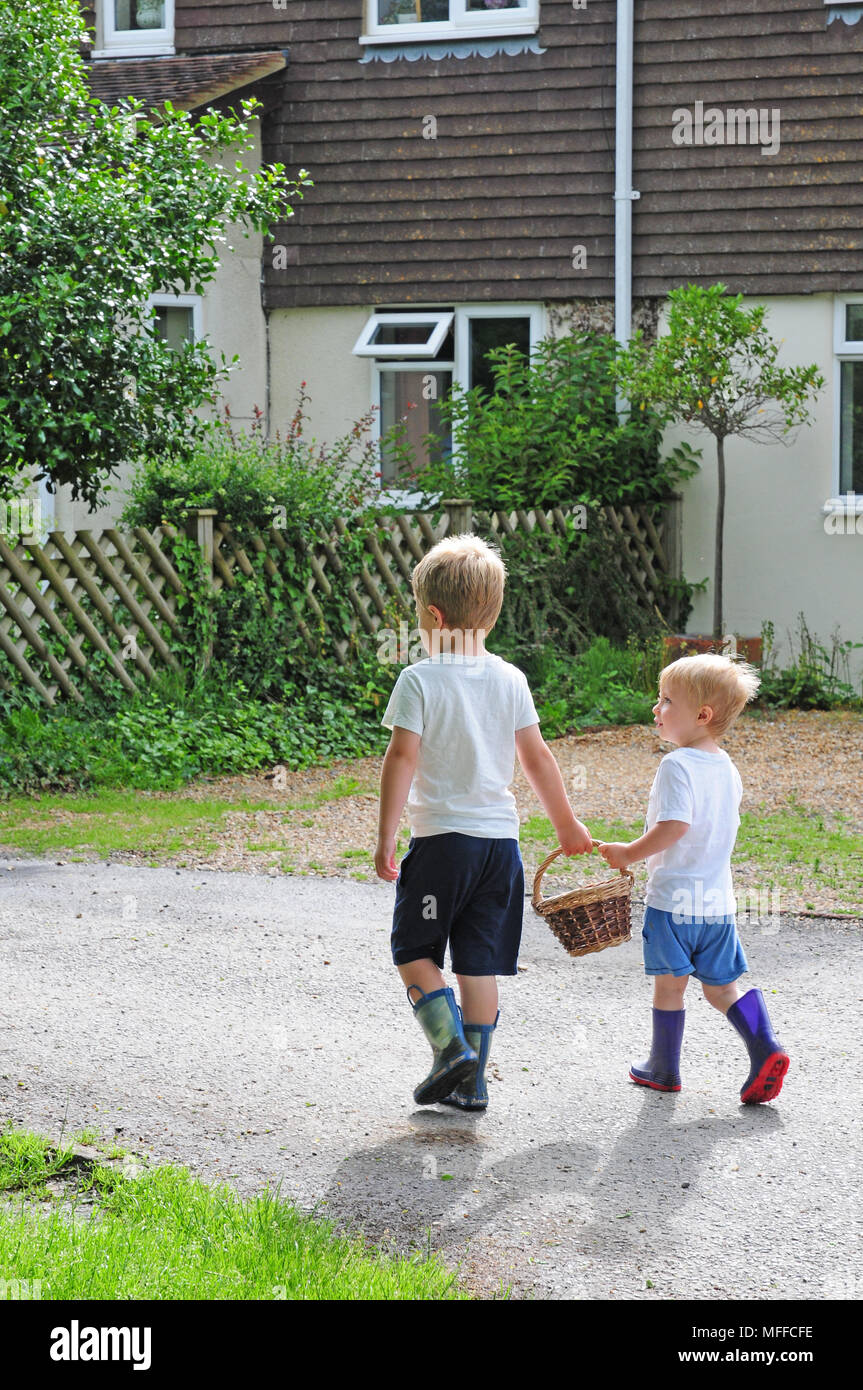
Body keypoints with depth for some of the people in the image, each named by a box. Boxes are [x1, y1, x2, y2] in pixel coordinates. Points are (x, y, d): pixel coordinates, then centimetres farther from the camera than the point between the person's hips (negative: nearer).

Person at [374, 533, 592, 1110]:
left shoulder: (420, 679, -9)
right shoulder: (511, 679, 4)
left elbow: (402, 759, -13)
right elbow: (537, 757, 8)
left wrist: (385, 838, -9)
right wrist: (568, 825, 19)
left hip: (441, 838, -4)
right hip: (500, 839, 4)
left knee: (414, 951, 10)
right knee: (480, 963, 9)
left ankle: (452, 1047, -9)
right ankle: (472, 1081, 12)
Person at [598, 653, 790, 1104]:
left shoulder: (677, 765, -16)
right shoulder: (727, 769, 9)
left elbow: (674, 826, -26)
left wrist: (629, 854, -14)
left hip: (673, 898, -7)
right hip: (718, 899, 7)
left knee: (669, 983, 6)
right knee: (720, 986, 13)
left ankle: (663, 1068, 17)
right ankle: (764, 1047, -3)